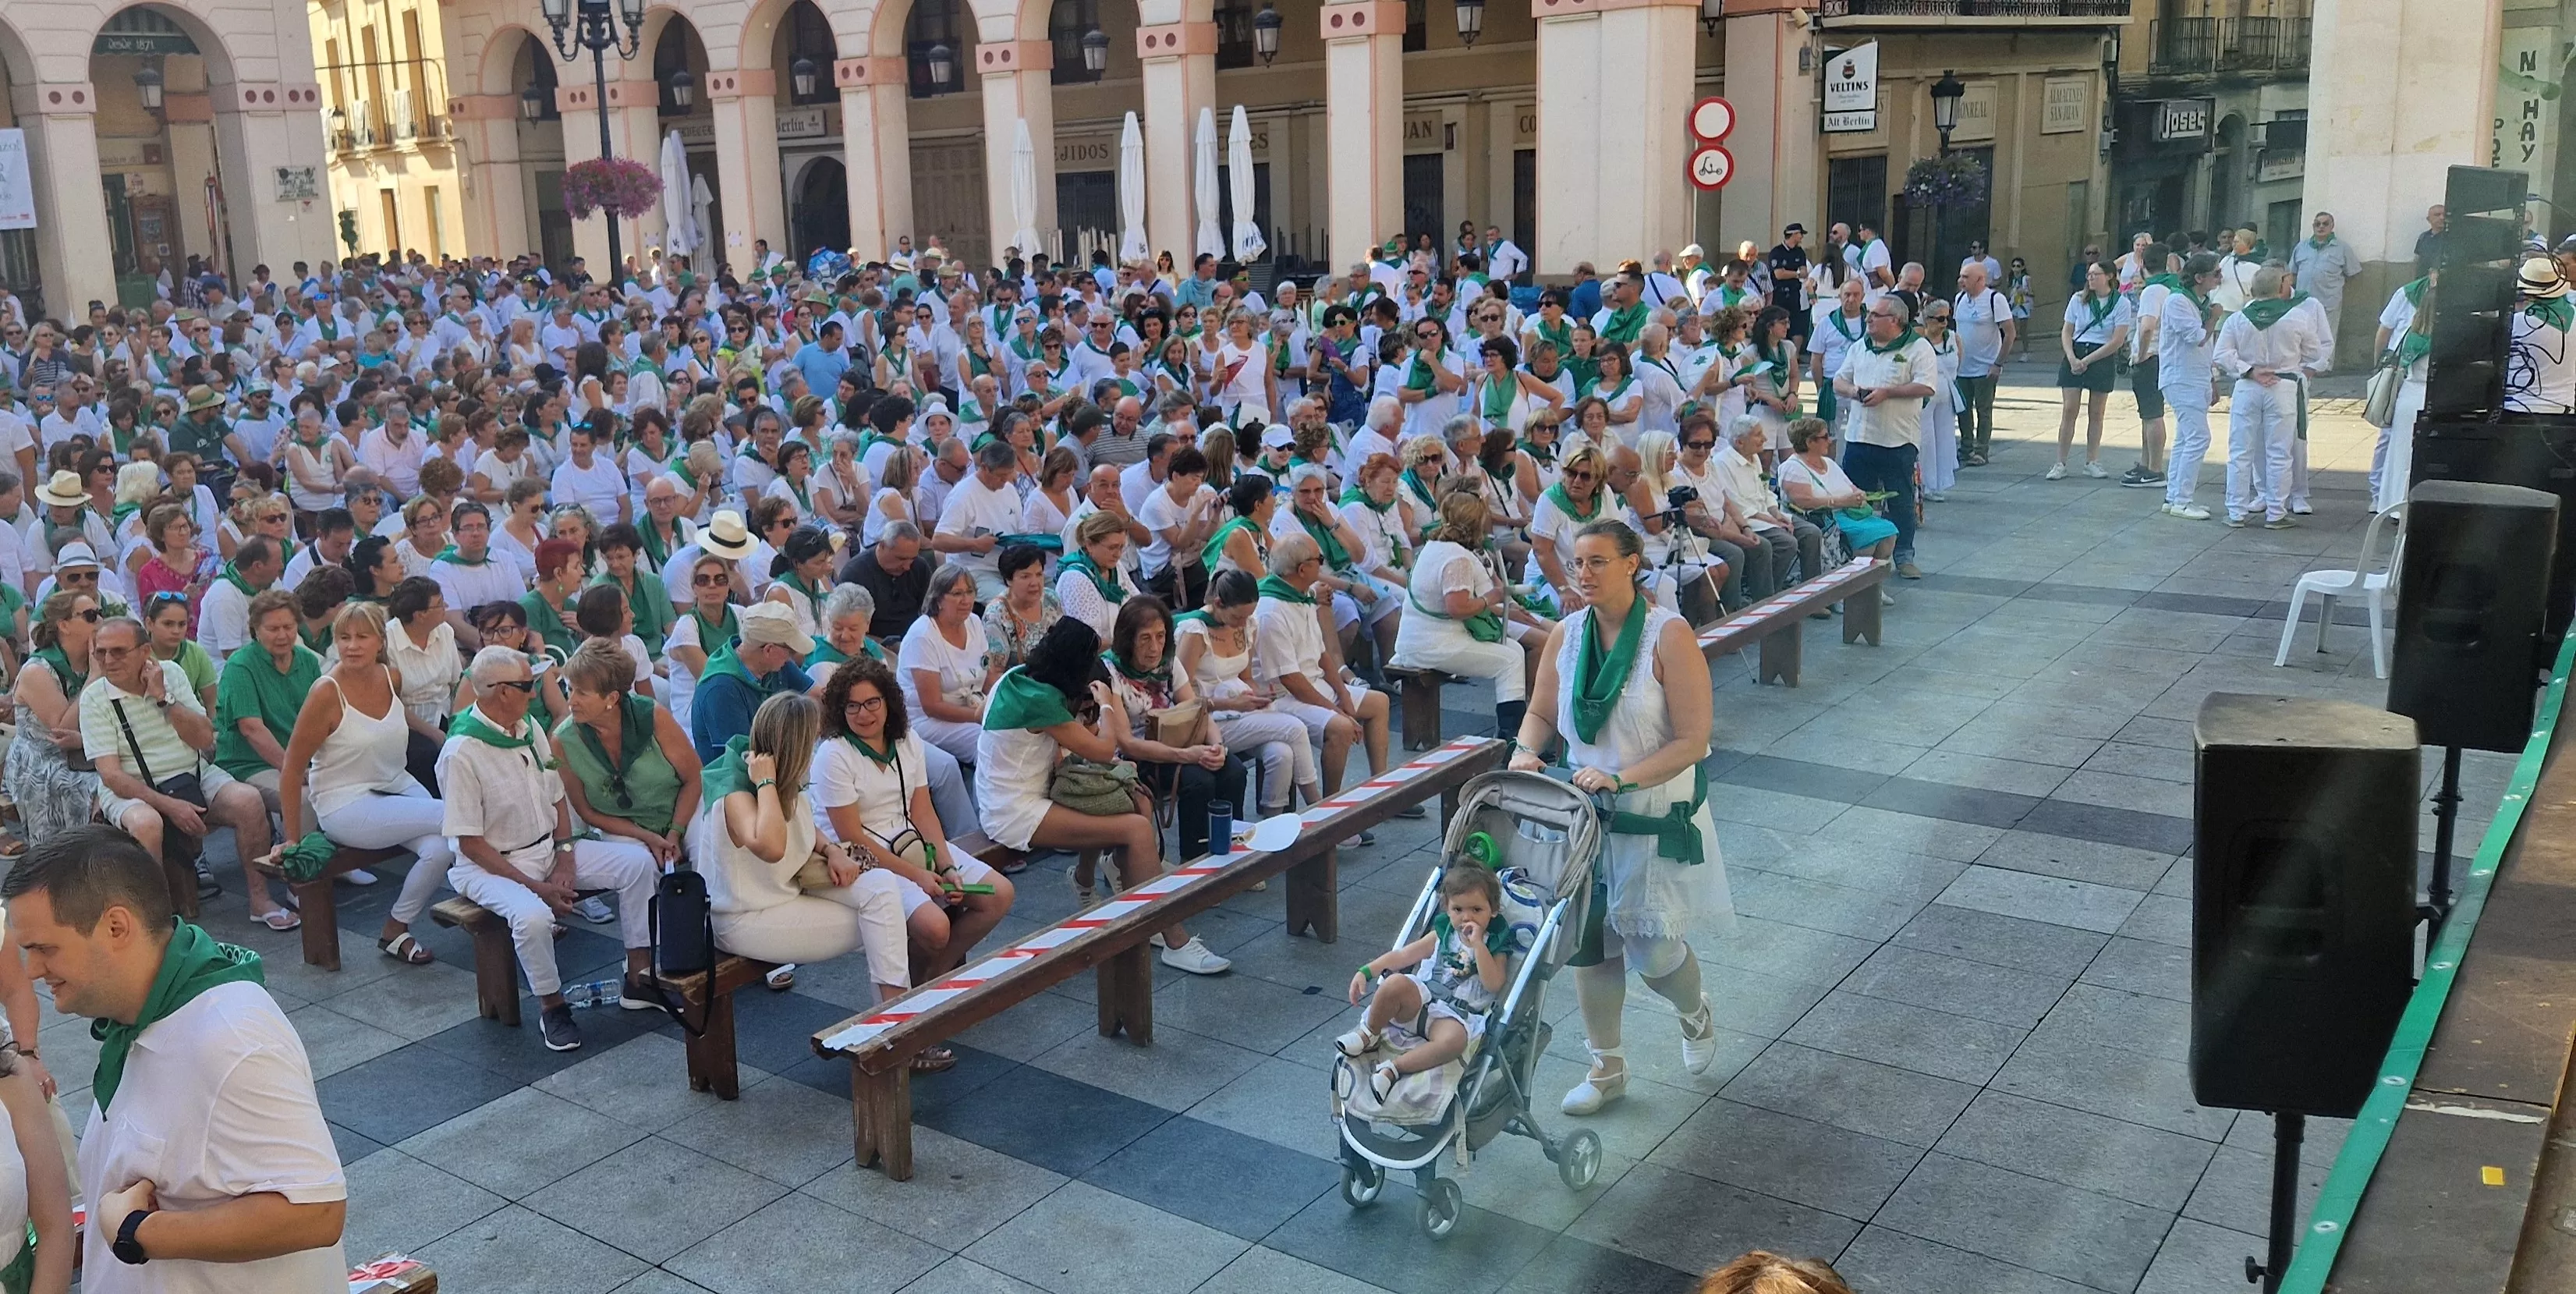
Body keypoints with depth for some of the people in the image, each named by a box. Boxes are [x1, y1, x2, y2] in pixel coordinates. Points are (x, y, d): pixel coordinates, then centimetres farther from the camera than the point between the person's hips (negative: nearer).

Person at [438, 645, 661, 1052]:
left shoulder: (531, 728, 2)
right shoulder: (461, 754, -20)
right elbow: (470, 843, -18)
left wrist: (565, 860, -4)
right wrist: (536, 887, -19)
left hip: (550, 848, 7)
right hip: (493, 863, -7)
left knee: (638, 861, -7)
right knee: (533, 916, -36)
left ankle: (638, 979, 0)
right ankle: (551, 1005, -9)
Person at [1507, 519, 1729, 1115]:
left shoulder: (1668, 636, -18)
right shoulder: (1566, 635, -2)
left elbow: (1692, 741, -19)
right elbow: (1541, 713, 11)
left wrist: (1620, 777, -27)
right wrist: (1524, 752, -10)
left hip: (1657, 816, -5)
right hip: (1586, 812, 5)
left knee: (1652, 948, 1)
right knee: (1588, 940, 9)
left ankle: (1696, 1016, 37)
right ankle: (1607, 1069, 27)